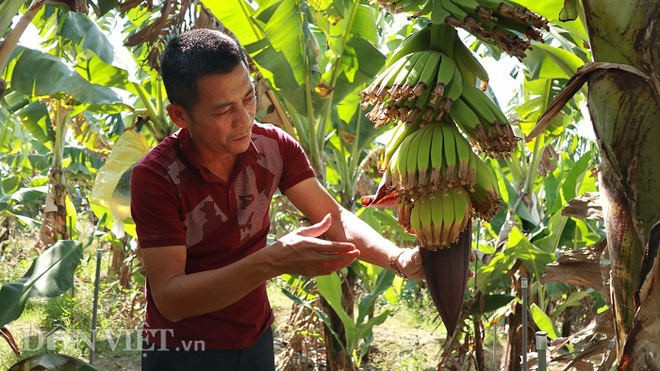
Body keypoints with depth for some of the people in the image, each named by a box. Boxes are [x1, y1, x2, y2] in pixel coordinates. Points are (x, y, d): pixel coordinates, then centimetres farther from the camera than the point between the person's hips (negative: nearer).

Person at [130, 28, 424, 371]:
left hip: (256, 340, 4)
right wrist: (272, 261, -39)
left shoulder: (273, 146, -11)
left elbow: (333, 217, -8)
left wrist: (399, 258, -27)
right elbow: (168, 297, -27)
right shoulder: (156, 176, -24)